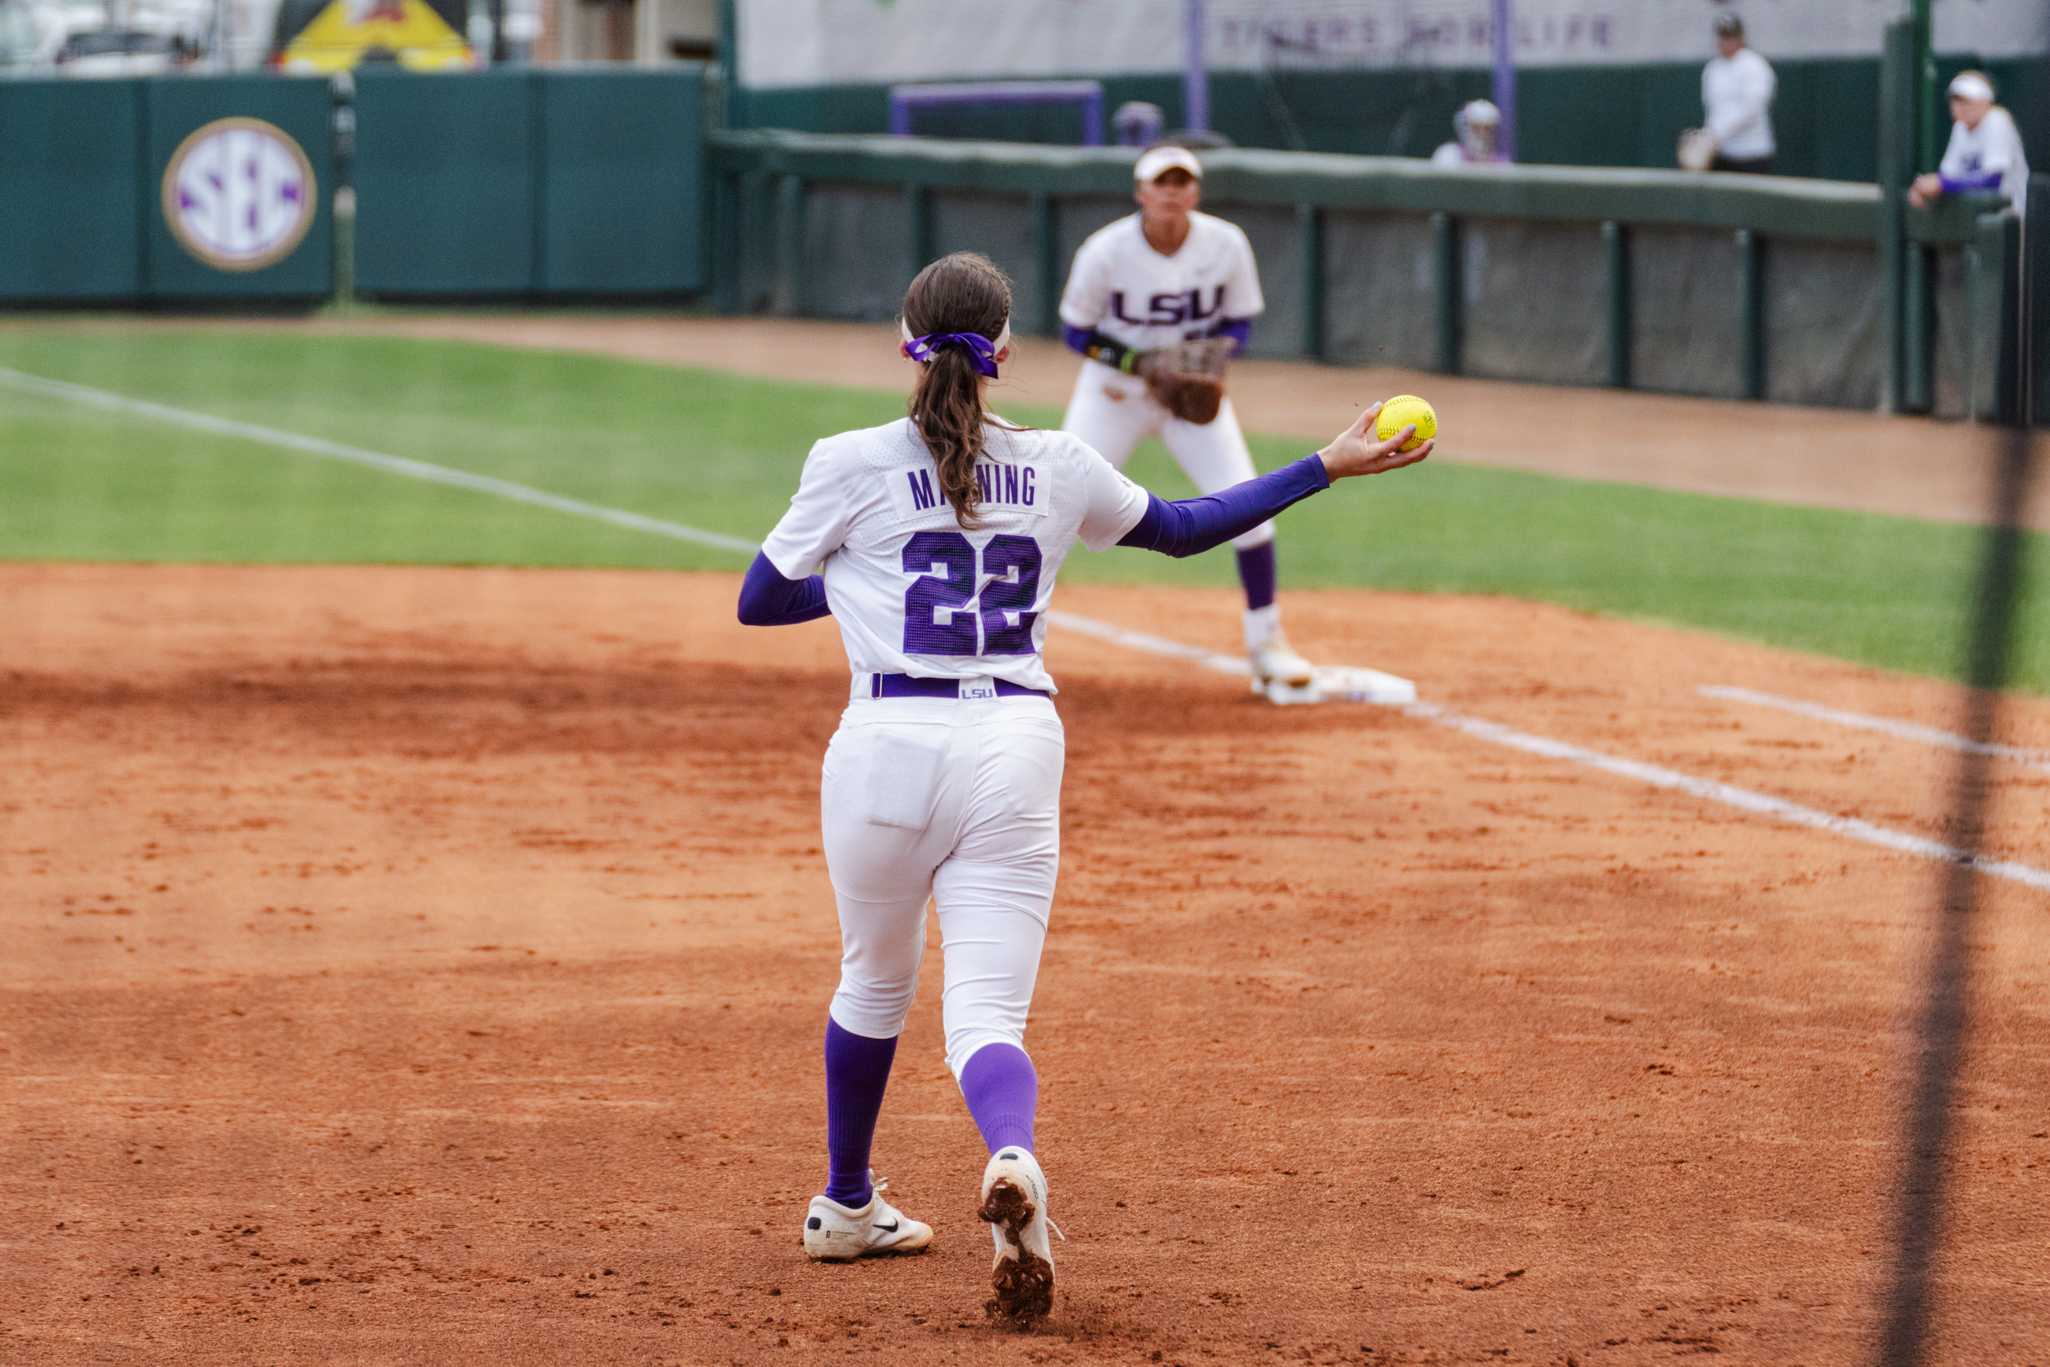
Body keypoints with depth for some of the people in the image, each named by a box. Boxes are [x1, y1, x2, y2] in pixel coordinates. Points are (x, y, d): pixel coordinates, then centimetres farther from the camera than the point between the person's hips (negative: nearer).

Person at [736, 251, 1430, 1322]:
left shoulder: (853, 466, 0)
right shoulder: (1058, 468, 8)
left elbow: (758, 602, 9)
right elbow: (1183, 527, 22)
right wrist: (1327, 468, 30)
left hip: (888, 747, -1)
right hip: (1017, 750, 1)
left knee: (874, 983, 22)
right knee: (986, 1015, -3)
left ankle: (847, 1207, 37)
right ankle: (1013, 1158, -37)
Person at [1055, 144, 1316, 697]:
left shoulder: (1225, 245, -15)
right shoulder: (1105, 252, -20)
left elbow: (1238, 321, -2)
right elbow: (1076, 329, -9)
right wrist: (1128, 360, -26)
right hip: (1114, 389, -1)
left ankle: (1266, 643, 5)